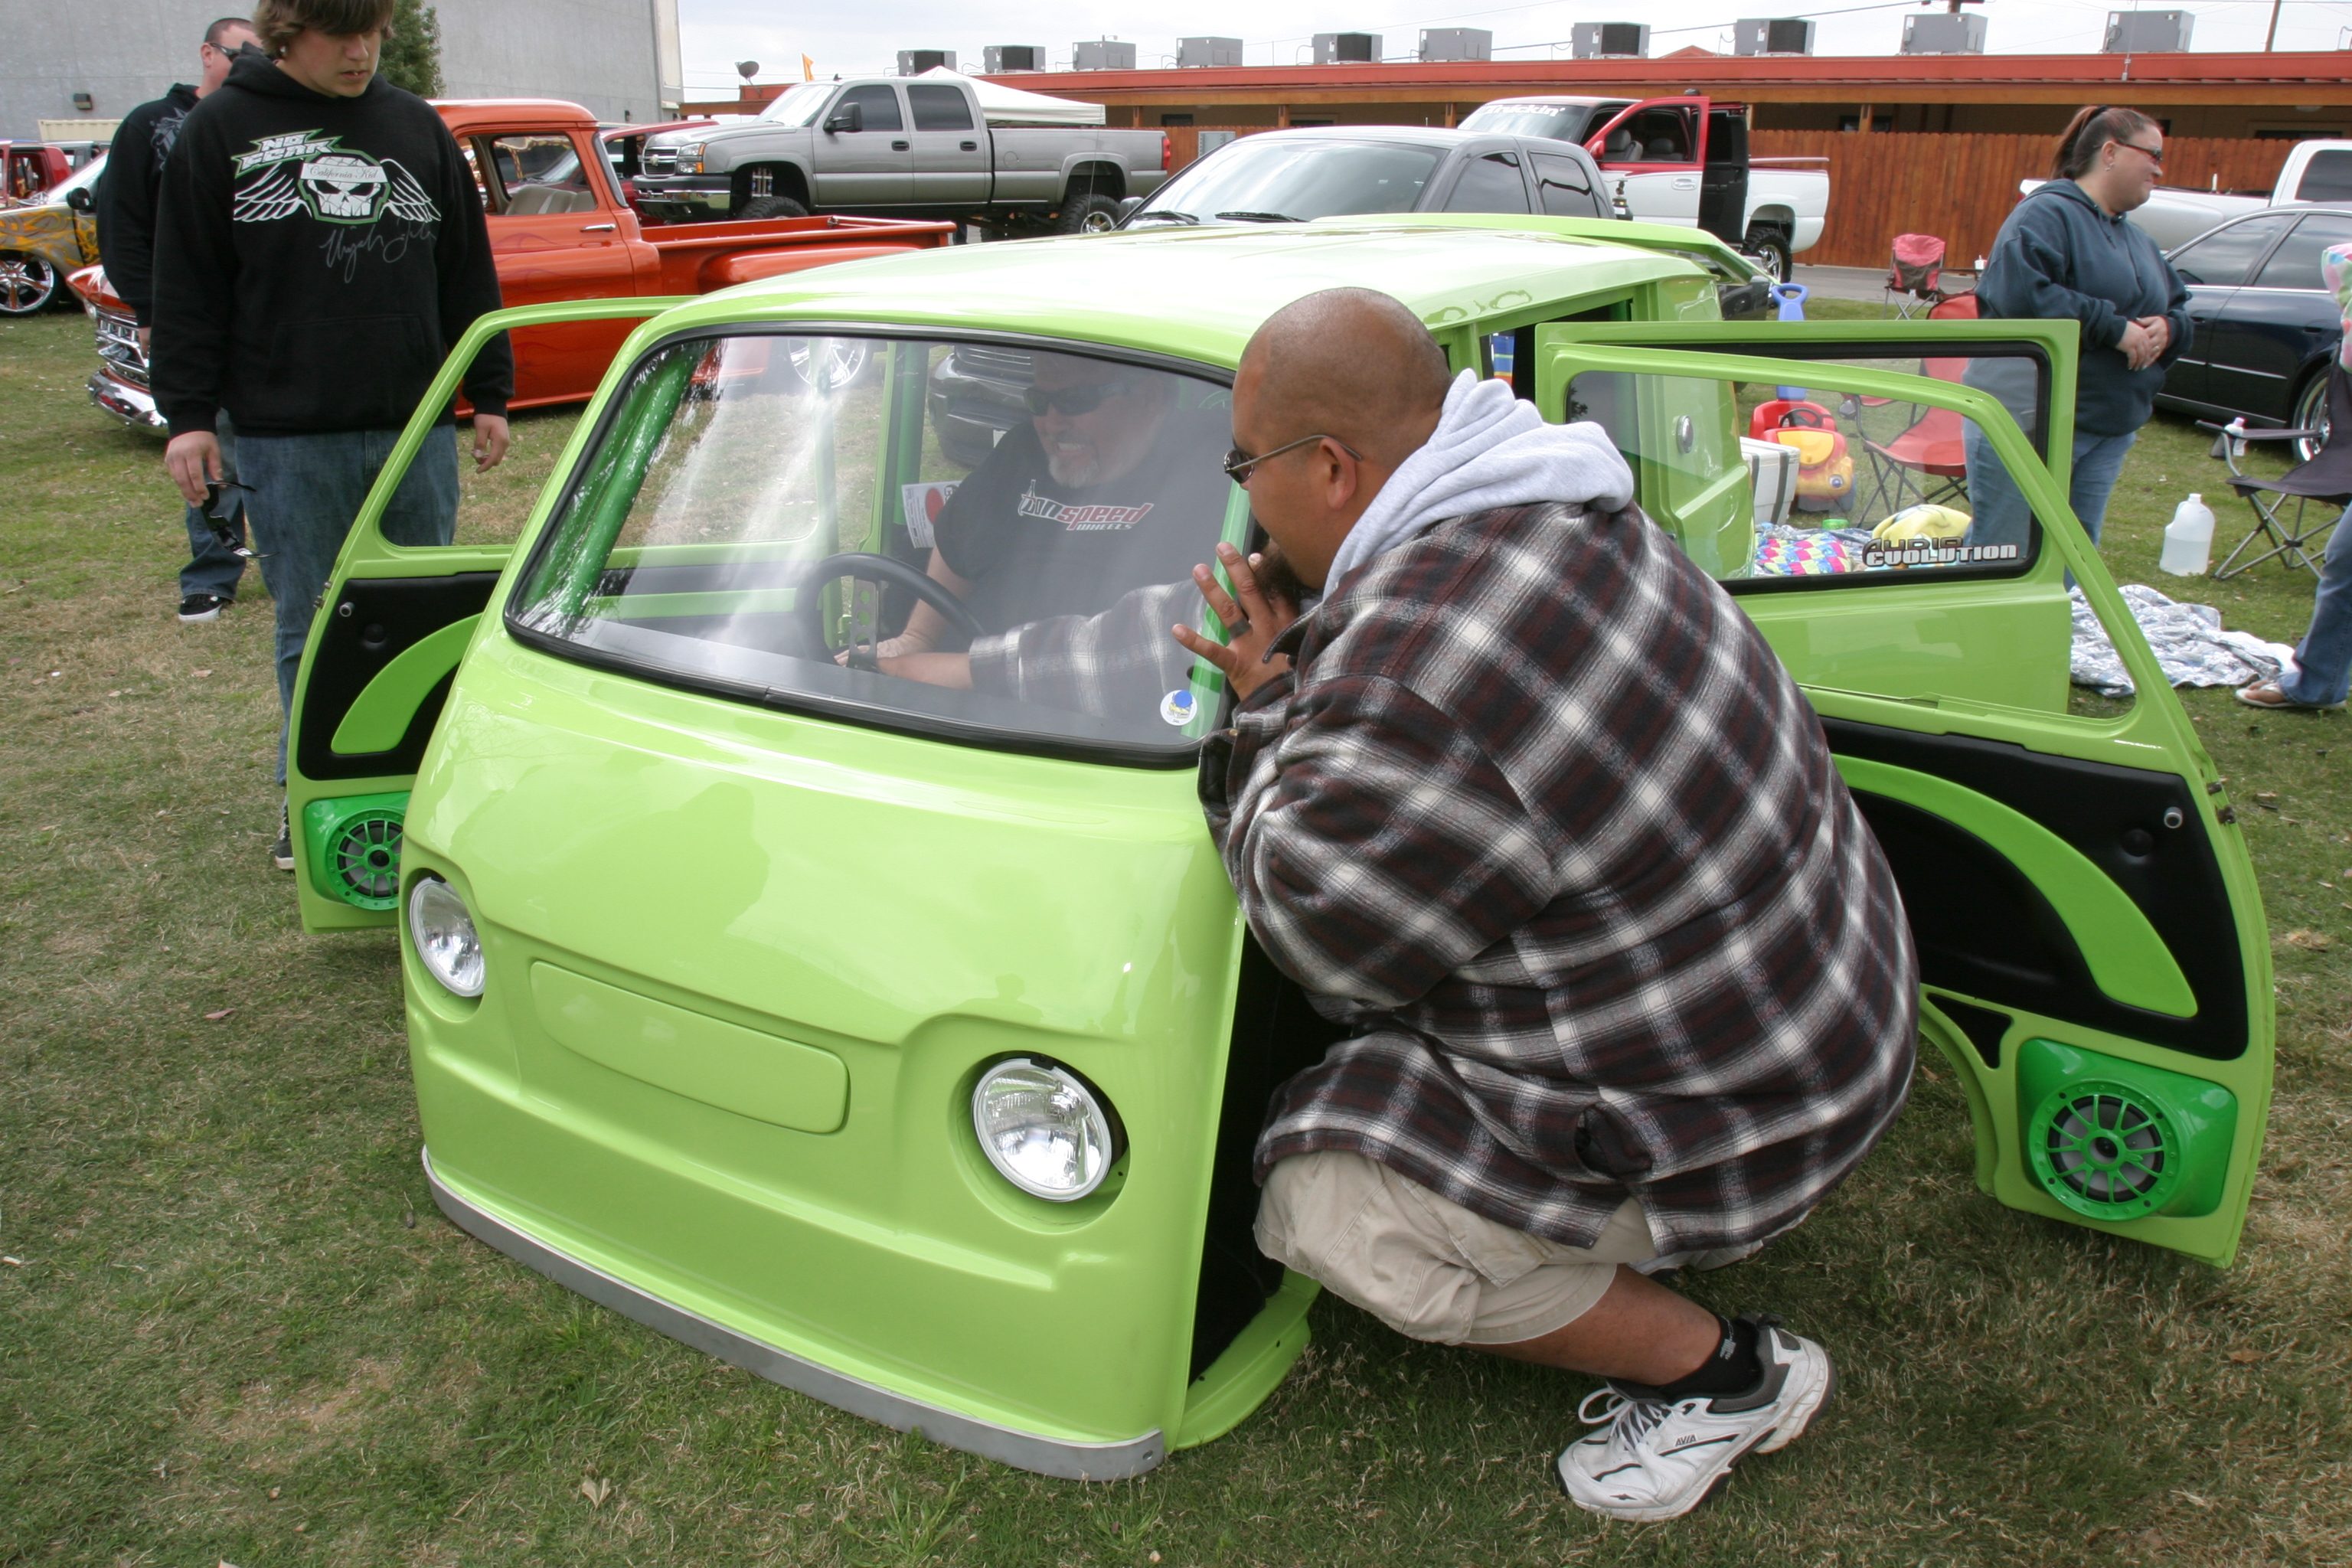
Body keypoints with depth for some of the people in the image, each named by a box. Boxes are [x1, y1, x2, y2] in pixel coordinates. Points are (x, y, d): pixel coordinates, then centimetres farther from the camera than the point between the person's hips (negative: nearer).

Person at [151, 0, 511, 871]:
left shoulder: (416, 125, 10)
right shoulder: (221, 130, 3)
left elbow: (468, 270, 14)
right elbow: (188, 283, 2)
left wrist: (490, 393, 11)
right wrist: (187, 412, -3)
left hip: (416, 424, 2)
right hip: (286, 438, -2)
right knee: (309, 631, 4)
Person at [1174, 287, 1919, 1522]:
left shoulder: (1404, 702, -34)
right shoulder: (1549, 517, -2)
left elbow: (1323, 945, -15)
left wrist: (1269, 712, -7)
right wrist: (1295, 681, 0)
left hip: (1731, 1113, -10)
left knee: (1324, 1202, -7)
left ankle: (1725, 1377, 8)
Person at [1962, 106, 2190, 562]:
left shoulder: (2138, 244, 21)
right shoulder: (2048, 213, -8)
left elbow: (2180, 309, 25)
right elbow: (2020, 292, -24)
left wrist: (2168, 329, -1)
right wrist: (2113, 327, -20)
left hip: (2108, 431, 9)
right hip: (2026, 421, -9)